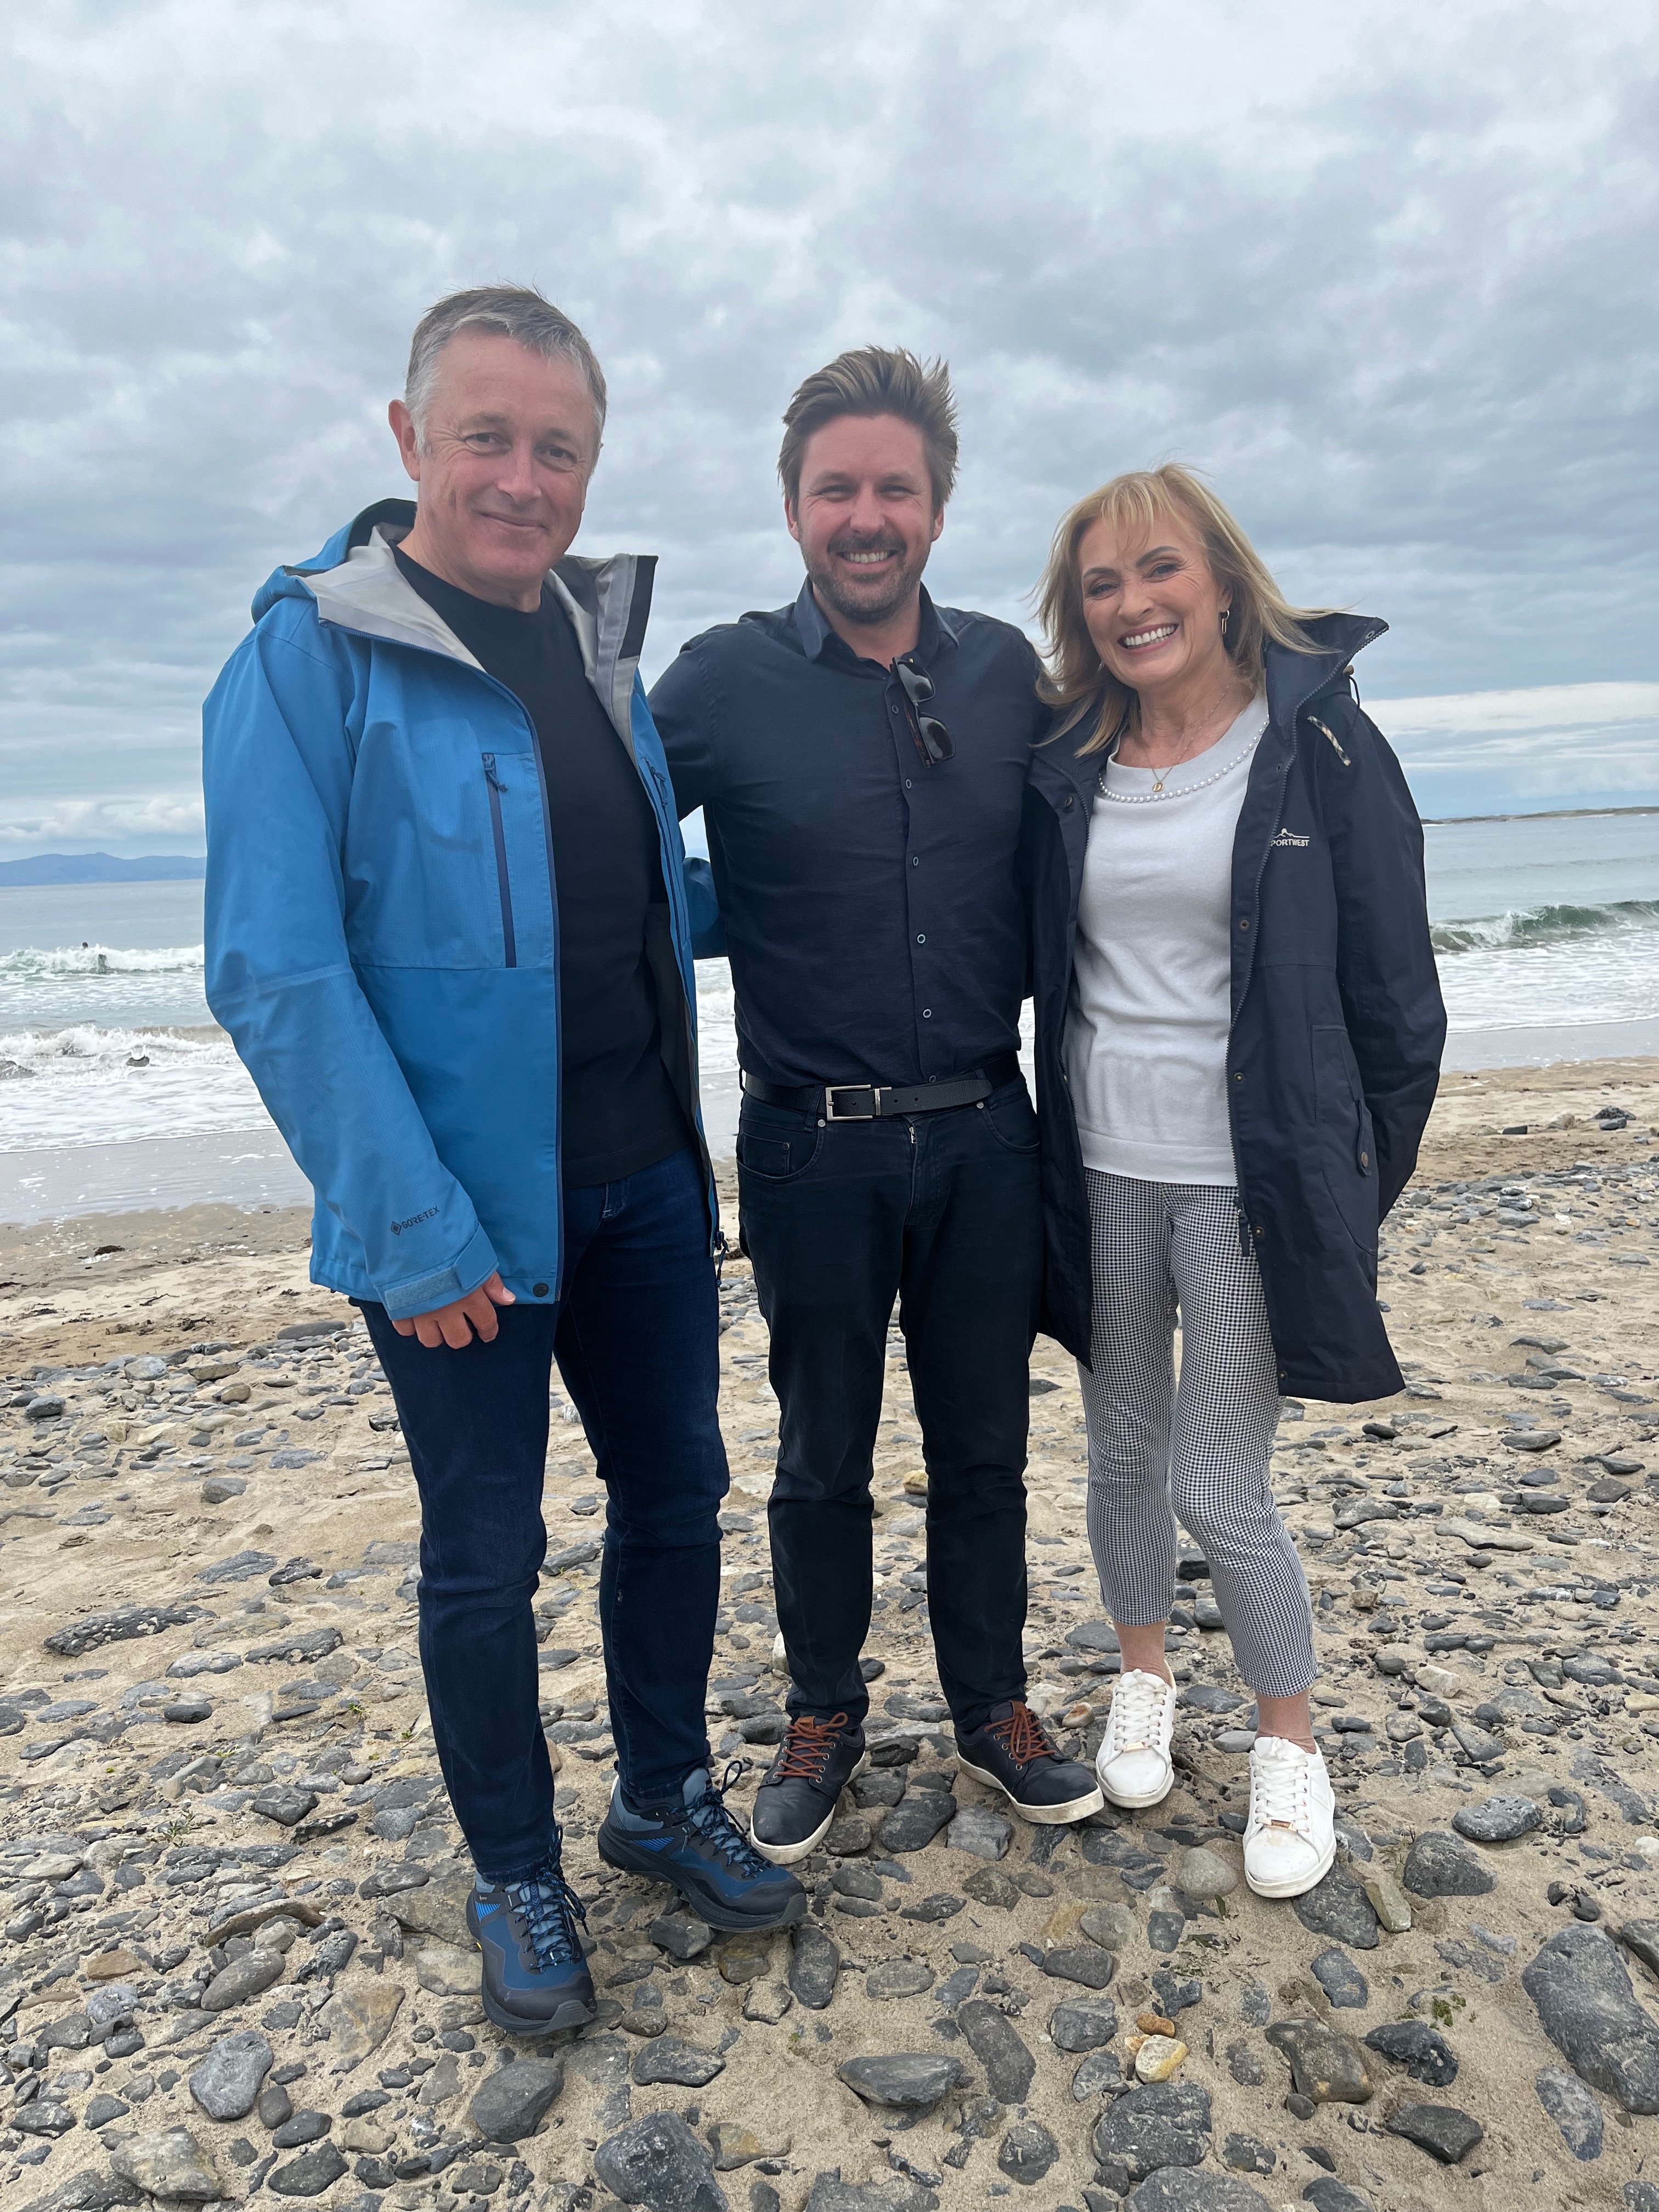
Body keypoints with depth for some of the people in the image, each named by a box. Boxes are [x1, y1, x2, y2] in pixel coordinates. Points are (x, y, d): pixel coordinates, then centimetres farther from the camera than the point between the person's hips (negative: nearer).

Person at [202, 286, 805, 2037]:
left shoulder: (600, 644, 9)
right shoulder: (311, 657, -12)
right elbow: (275, 975, -17)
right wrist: (412, 1229, -20)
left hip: (642, 1177, 6)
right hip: (461, 1209, -6)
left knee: (674, 1494, 16)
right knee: (485, 1556, 10)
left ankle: (664, 1798, 40)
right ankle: (514, 1878, 34)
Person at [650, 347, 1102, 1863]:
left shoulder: (1007, 671, 4)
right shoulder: (725, 682, -6)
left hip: (985, 1135, 3)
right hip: (815, 1149, -2)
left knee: (983, 1448, 15)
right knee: (822, 1459, 13)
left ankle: (995, 1710, 36)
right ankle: (825, 1721, 35)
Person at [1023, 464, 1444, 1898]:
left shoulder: (1319, 745, -6)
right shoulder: (1066, 764, 5)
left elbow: (1394, 989, -3)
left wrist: (1361, 1181, 0)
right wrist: (1054, 1151, 9)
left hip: (1250, 1174, -4)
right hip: (1101, 1169, 4)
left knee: (1219, 1486, 1)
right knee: (1122, 1452, 16)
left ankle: (1291, 1737, 28)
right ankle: (1144, 1677, 41)